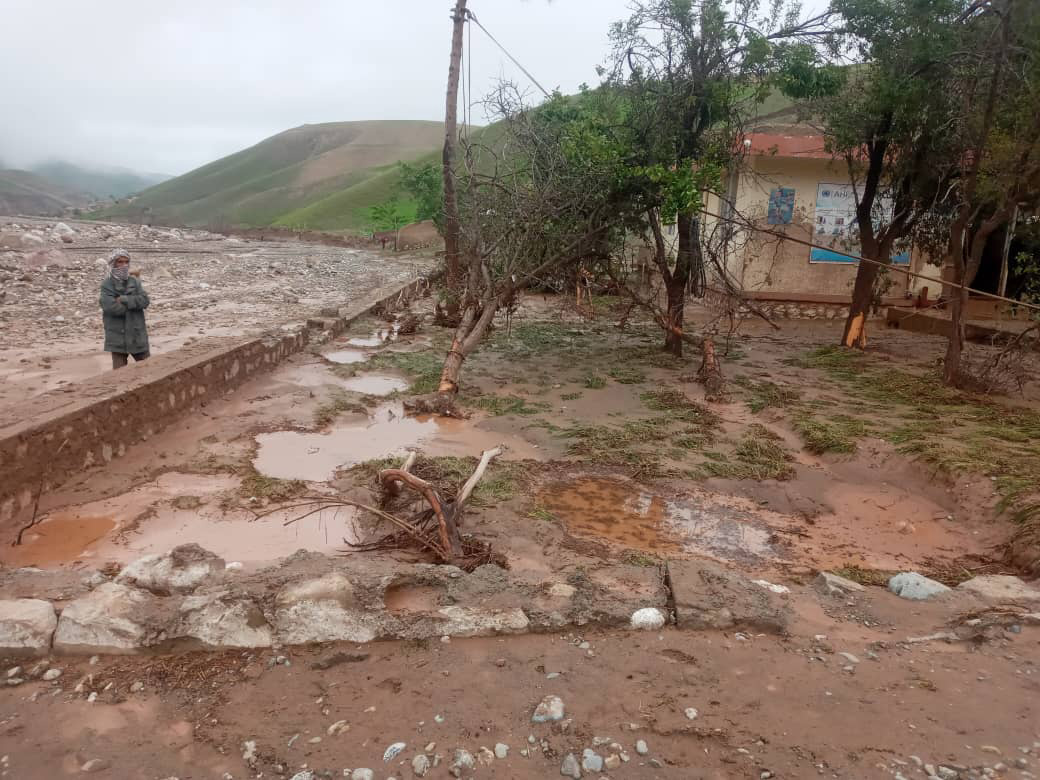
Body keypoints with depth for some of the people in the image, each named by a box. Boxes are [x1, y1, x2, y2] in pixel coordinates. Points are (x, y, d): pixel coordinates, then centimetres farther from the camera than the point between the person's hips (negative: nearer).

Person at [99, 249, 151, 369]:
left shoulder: (134, 282, 7)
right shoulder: (107, 284, -5)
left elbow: (144, 301, -7)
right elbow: (112, 307, -19)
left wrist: (124, 299, -17)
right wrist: (134, 303, -10)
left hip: (137, 334, 3)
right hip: (118, 336, -3)